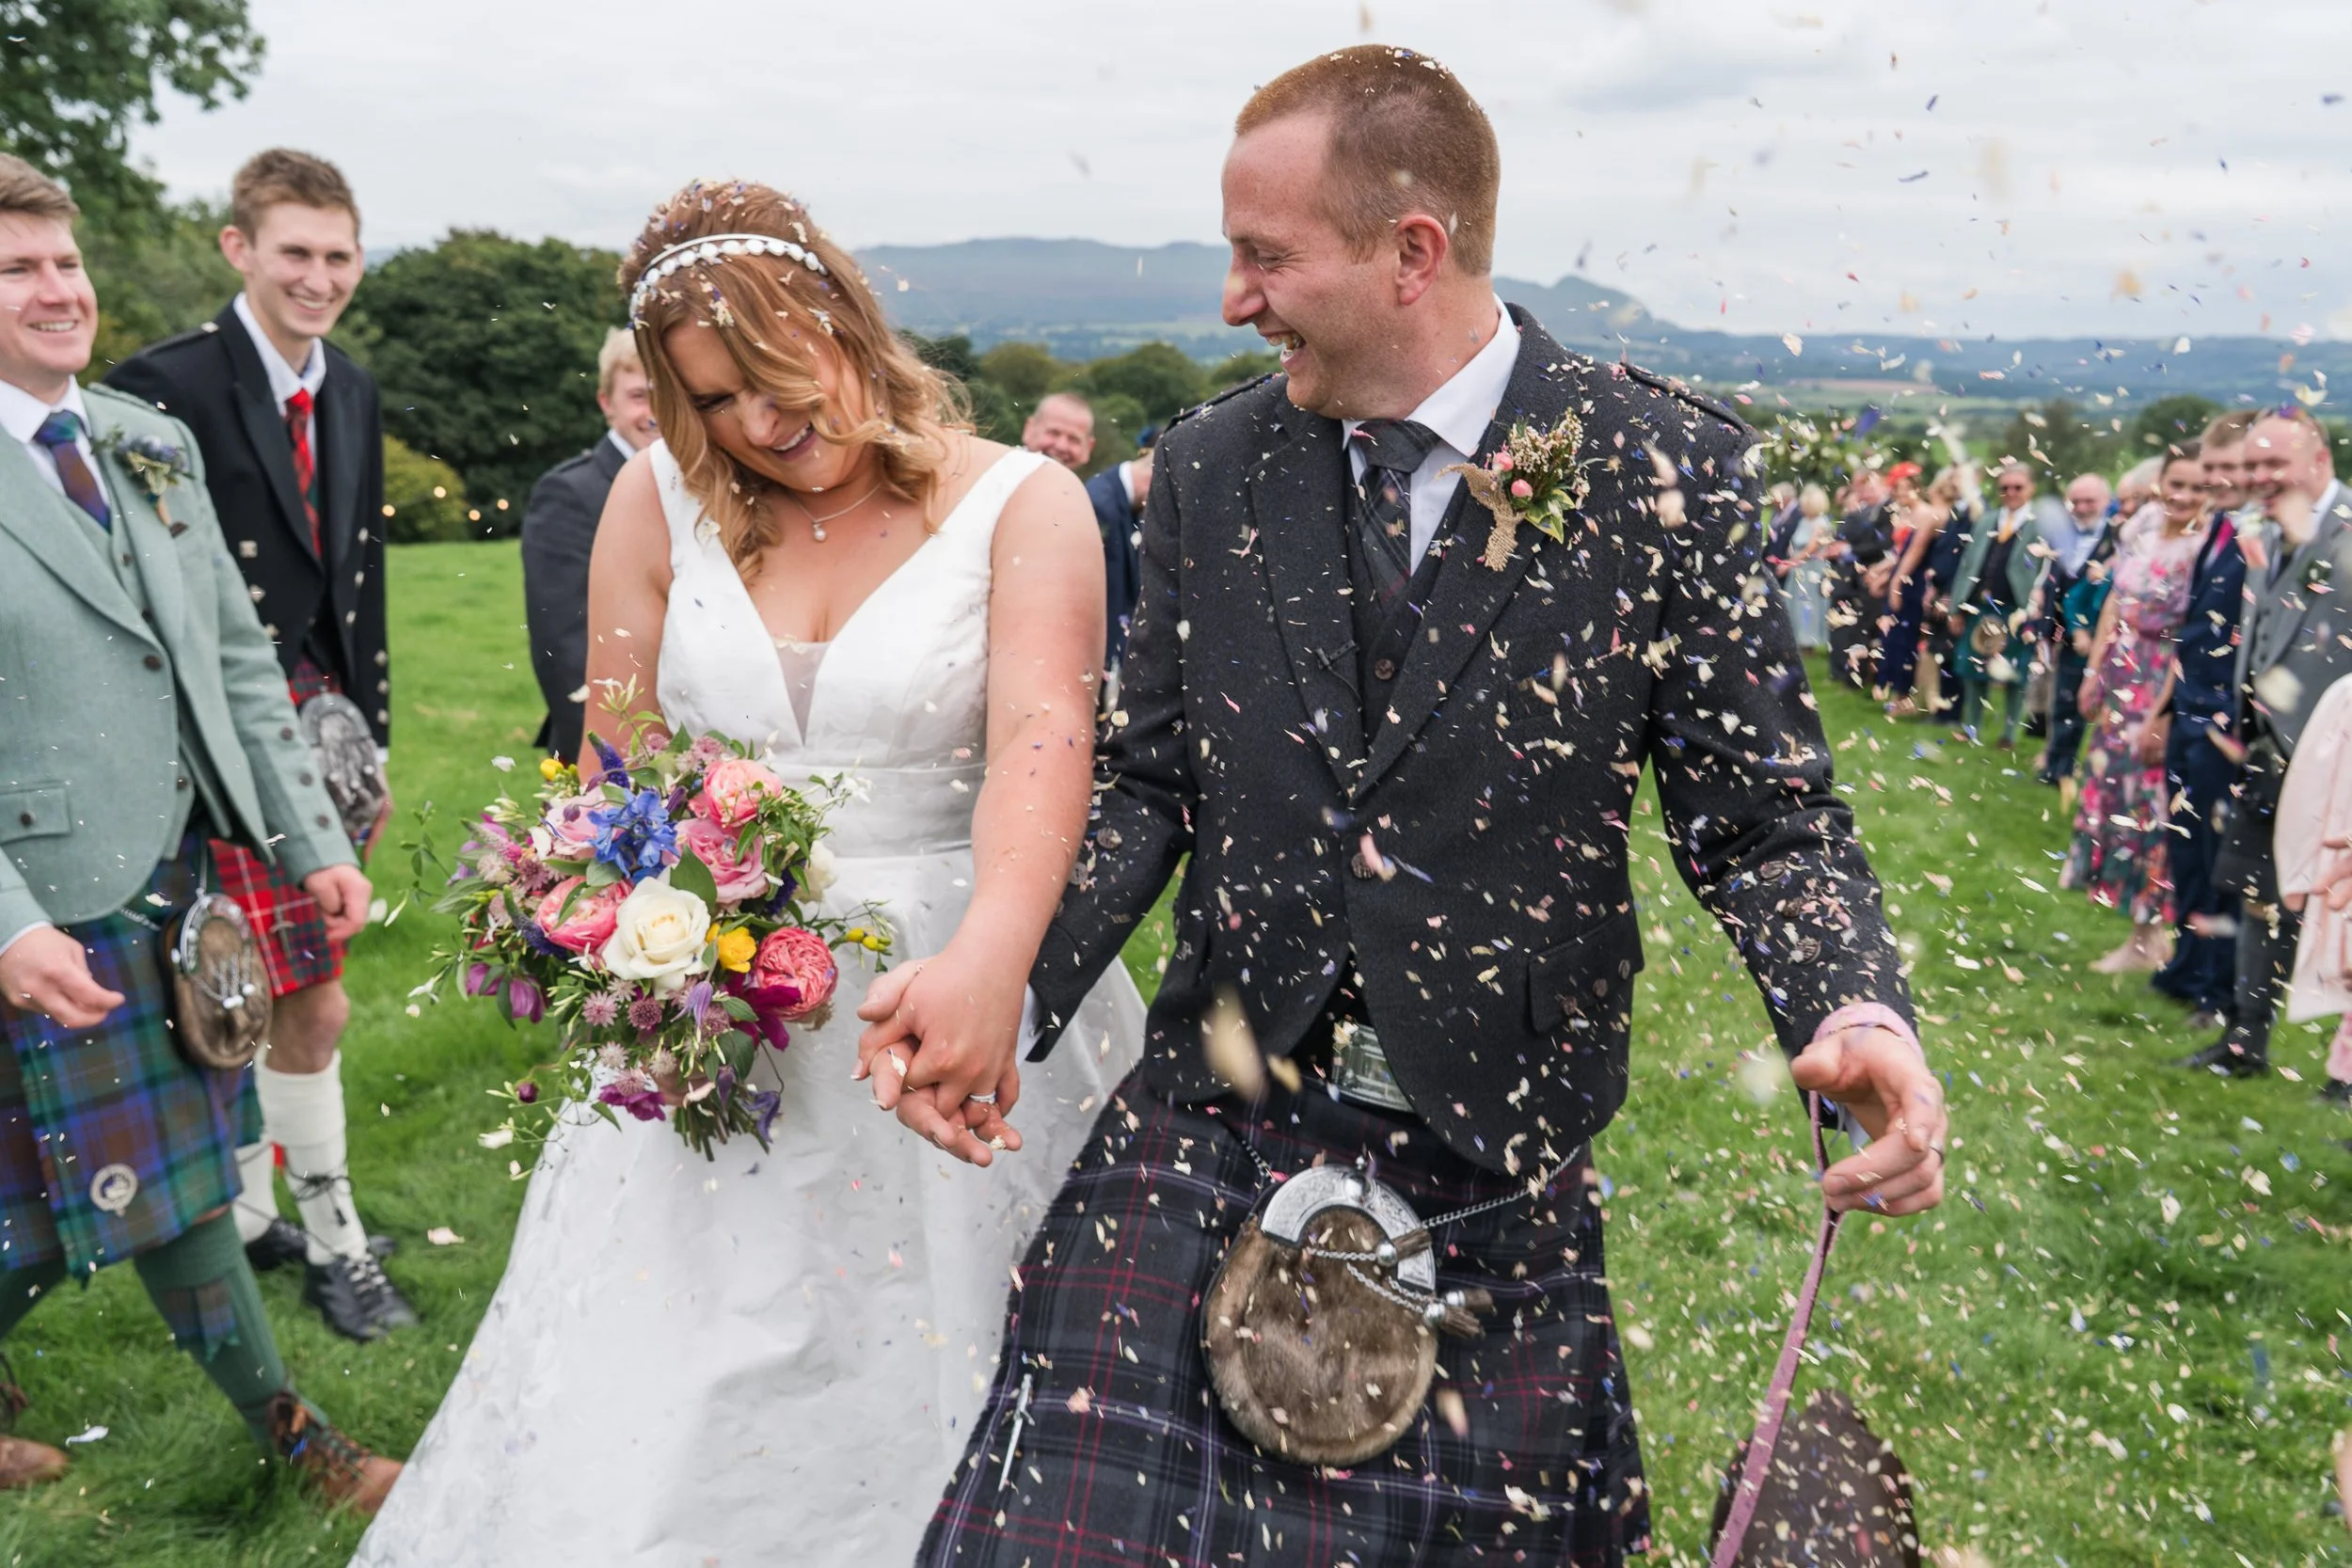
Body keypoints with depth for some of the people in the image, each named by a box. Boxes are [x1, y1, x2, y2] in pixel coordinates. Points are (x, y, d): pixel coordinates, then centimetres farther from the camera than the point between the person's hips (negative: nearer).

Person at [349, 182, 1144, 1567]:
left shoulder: (1023, 503, -5)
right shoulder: (663, 498, 5)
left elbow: (1043, 735, -22)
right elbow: (613, 766, 8)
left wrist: (989, 963, -39)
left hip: (956, 999, -2)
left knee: (919, 1392, 10)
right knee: (663, 1412, 10)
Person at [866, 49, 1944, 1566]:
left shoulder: (1667, 470, -8)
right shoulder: (1210, 469, 2)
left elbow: (1765, 817, -4)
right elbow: (1153, 787, 6)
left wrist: (1859, 1011, -23)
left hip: (1503, 1156, -1)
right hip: (1215, 1119, 2)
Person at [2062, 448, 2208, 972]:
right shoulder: (2141, 527, 2)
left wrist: (2161, 717, -21)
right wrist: (2093, 671, 8)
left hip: (2163, 687, -7)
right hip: (2121, 677, 7)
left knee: (2145, 801, 1)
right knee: (2112, 787, 15)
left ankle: (2151, 938, 16)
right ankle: (2145, 928, 29)